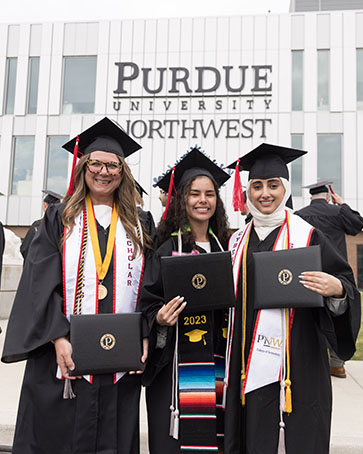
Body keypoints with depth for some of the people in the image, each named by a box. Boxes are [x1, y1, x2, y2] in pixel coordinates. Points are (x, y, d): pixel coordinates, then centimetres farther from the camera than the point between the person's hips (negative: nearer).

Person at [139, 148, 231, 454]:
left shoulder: (224, 248, 9)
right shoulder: (168, 250, -4)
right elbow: (148, 305, -5)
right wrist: (160, 317, -24)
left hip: (218, 365, 4)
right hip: (176, 364, -4)